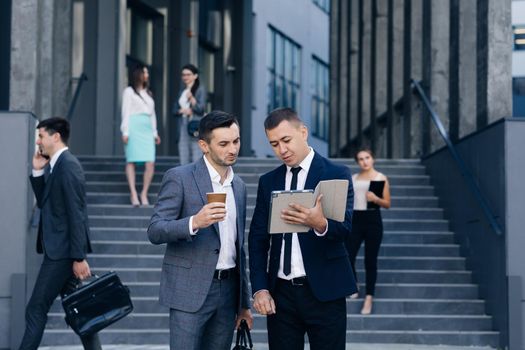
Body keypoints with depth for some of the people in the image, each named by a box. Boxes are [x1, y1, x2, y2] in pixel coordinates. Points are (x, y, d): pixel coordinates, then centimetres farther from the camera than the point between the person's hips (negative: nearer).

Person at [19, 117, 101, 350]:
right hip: (58, 250, 10)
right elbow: (44, 204, 18)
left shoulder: (68, 165, -15)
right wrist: (38, 172, 6)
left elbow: (77, 215, -20)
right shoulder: (54, 165, 14)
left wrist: (79, 257, -22)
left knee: (36, 310, -5)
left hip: (62, 251, -10)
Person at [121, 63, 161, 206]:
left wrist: (155, 132, 19)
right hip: (134, 127, -5)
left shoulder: (148, 93, 25)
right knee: (131, 161, -6)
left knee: (150, 163, -8)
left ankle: (144, 194, -3)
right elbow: (126, 112, 0)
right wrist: (125, 131, -9)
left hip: (147, 129, 5)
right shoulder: (129, 91, 7)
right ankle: (133, 194, -8)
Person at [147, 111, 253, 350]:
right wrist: (194, 222, -29)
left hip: (228, 290, 6)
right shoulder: (179, 177, -5)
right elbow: (155, 232, -11)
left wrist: (244, 302, 20)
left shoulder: (238, 186, 14)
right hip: (190, 291, -6)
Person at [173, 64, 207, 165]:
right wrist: (182, 110, -8)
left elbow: (201, 108, -10)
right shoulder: (182, 91, 16)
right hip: (183, 126, 6)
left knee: (197, 159, -10)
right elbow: (175, 109, 14)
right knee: (184, 158, 5)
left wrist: (191, 99, -26)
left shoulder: (200, 89, -2)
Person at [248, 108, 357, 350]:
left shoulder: (337, 174, -2)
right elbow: (257, 239, 10)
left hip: (324, 291, -4)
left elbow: (345, 227, -14)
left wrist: (320, 224, -37)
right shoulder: (268, 182, 11)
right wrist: (259, 288, -2)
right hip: (281, 293, 4)